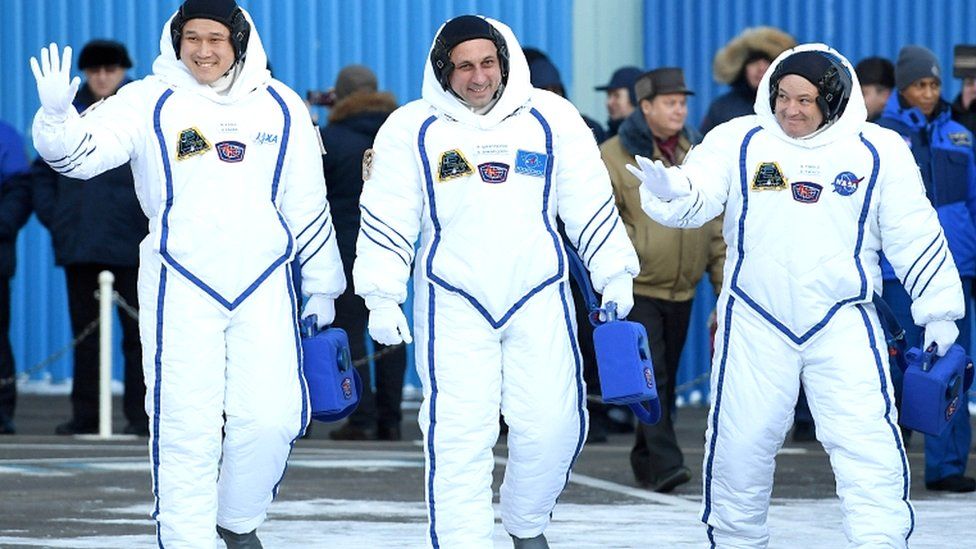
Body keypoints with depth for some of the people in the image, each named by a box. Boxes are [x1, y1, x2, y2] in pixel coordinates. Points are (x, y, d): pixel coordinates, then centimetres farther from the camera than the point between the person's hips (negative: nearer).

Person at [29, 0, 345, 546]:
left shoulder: (280, 107, 7)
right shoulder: (150, 103, -1)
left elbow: (307, 205, 14)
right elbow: (82, 151, -12)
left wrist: (321, 286, 17)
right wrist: (57, 115, -33)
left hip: (264, 288, 2)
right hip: (181, 289, -2)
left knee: (271, 418, -4)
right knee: (185, 425, -4)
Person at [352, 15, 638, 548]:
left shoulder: (551, 118, 3)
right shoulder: (412, 128, 1)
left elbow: (589, 203, 8)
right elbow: (387, 219, 2)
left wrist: (613, 273, 5)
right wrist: (383, 297, -3)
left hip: (539, 299, 1)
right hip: (453, 304, -1)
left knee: (552, 424, -3)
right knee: (459, 434, -8)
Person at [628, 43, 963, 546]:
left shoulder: (879, 151, 0)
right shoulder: (739, 141, 0)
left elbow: (915, 235, 6)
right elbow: (697, 198, -10)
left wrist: (938, 311, 7)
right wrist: (669, 189, -33)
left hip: (842, 323, -1)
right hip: (756, 323, 1)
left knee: (868, 443, -10)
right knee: (741, 442, 6)